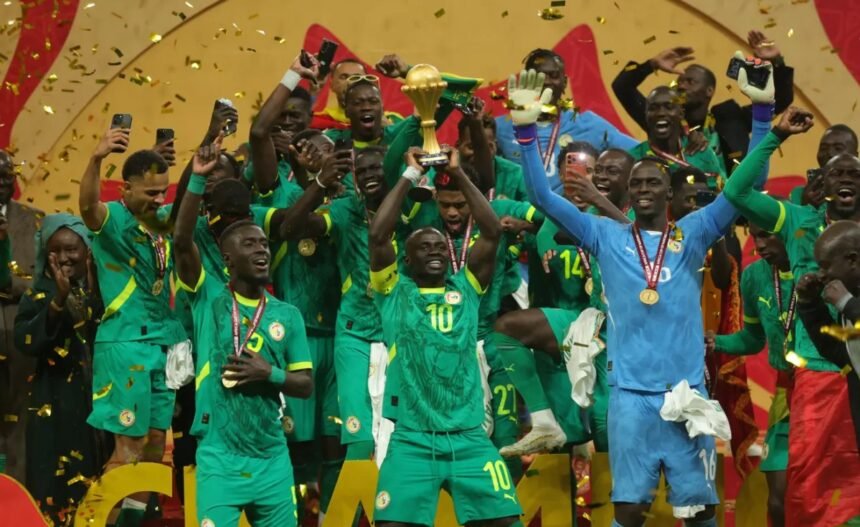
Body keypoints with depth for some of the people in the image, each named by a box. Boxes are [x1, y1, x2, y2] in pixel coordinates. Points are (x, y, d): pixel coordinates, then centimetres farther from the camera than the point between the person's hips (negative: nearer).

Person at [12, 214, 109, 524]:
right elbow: (24, 341, -15)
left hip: (98, 398, 2)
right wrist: (59, 302, -25)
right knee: (58, 485, -7)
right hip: (56, 404, -2)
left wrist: (94, 294, -18)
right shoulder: (40, 294, -1)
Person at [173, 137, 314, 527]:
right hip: (218, 458, -3)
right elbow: (182, 242, -14)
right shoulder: (209, 299, 0)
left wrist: (270, 373, -12)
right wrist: (198, 178, -22)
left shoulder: (287, 315, 7)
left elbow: (306, 385, 8)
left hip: (272, 459, 4)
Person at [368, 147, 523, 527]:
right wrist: (410, 176, -1)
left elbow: (493, 232, 3)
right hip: (411, 439, -2)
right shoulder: (394, 293, 6)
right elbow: (377, 235, -7)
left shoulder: (466, 289, 11)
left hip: (469, 437, 2)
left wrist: (458, 175, 3)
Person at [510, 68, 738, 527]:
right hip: (630, 392, 0)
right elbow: (543, 197, 3)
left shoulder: (693, 234, 7)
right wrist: (526, 130, -7)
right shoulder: (607, 237, 7)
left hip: (687, 390, 0)